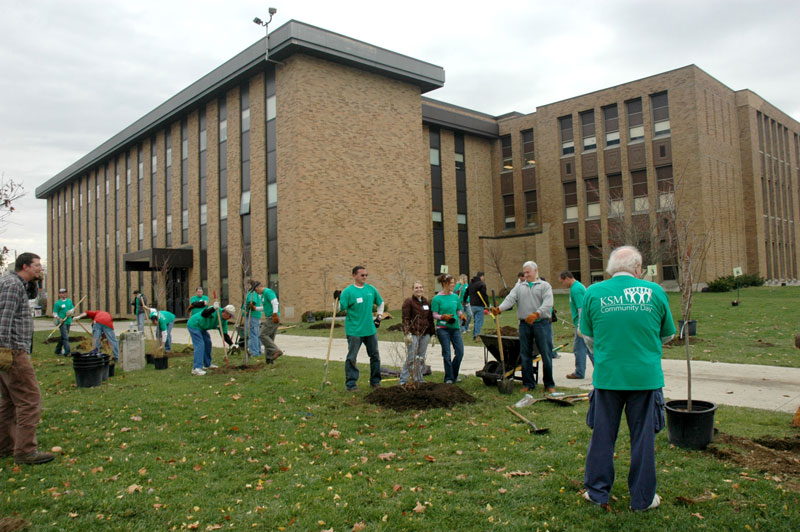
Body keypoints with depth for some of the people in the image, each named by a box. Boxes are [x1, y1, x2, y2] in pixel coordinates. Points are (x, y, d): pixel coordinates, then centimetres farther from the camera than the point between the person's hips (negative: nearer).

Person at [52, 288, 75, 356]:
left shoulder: (69, 301, 12)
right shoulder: (57, 303, -4)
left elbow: (73, 309, 19)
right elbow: (54, 313, -2)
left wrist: (70, 312, -4)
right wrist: (59, 319, -18)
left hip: (68, 322, 6)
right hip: (62, 322, -6)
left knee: (63, 337, 15)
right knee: (66, 337, -13)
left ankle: (58, 350, 30)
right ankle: (67, 352, -15)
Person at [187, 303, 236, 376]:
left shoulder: (224, 321, 0)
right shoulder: (215, 311, -25)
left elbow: (224, 334, 2)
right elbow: (203, 314, -42)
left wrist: (231, 344, -9)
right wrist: (213, 309, -56)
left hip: (201, 328, 10)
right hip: (194, 325, -10)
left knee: (207, 343, 16)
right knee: (200, 345, -18)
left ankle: (207, 364, 31)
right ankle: (196, 368, -23)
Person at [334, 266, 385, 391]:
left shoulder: (371, 289, 6)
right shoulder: (347, 291, -9)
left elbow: (380, 303, 22)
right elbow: (341, 308, -13)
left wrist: (379, 317, 15)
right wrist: (337, 300, -30)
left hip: (370, 329, 5)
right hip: (354, 330, -5)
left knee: (375, 356, 13)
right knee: (352, 358, 1)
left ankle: (375, 381, 27)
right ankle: (351, 383, 11)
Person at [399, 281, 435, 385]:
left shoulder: (427, 302, 14)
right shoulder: (409, 302, -4)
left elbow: (430, 319, 17)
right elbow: (406, 319, -10)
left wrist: (432, 333, 14)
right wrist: (407, 333, -18)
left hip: (425, 334, 6)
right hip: (413, 333, -6)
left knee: (421, 358, 10)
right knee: (411, 358, -7)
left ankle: (418, 379, 21)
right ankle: (403, 380, 1)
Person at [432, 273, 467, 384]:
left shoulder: (455, 297, 9)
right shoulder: (437, 298, -5)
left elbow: (459, 311, 16)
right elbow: (434, 315, -5)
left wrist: (461, 315, -6)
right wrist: (443, 317, -22)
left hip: (455, 328, 5)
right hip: (443, 328, -5)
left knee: (460, 352, 0)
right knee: (446, 354, -1)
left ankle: (454, 375, 20)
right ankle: (448, 378, 12)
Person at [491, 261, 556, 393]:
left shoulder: (545, 286, 5)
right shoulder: (519, 287, 16)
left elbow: (548, 303, -10)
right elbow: (510, 299, 0)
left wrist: (536, 314, -27)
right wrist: (500, 308, -20)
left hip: (542, 324, -3)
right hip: (524, 324, 3)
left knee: (546, 355, 0)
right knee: (525, 355, 6)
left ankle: (549, 384, 12)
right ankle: (528, 383, 17)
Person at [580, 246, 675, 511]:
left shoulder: (593, 292, -2)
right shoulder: (654, 291, -3)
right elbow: (668, 335, 9)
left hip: (606, 376, 1)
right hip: (646, 376, 0)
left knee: (602, 435, 13)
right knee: (643, 438, 12)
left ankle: (597, 491, 26)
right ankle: (643, 497, 25)